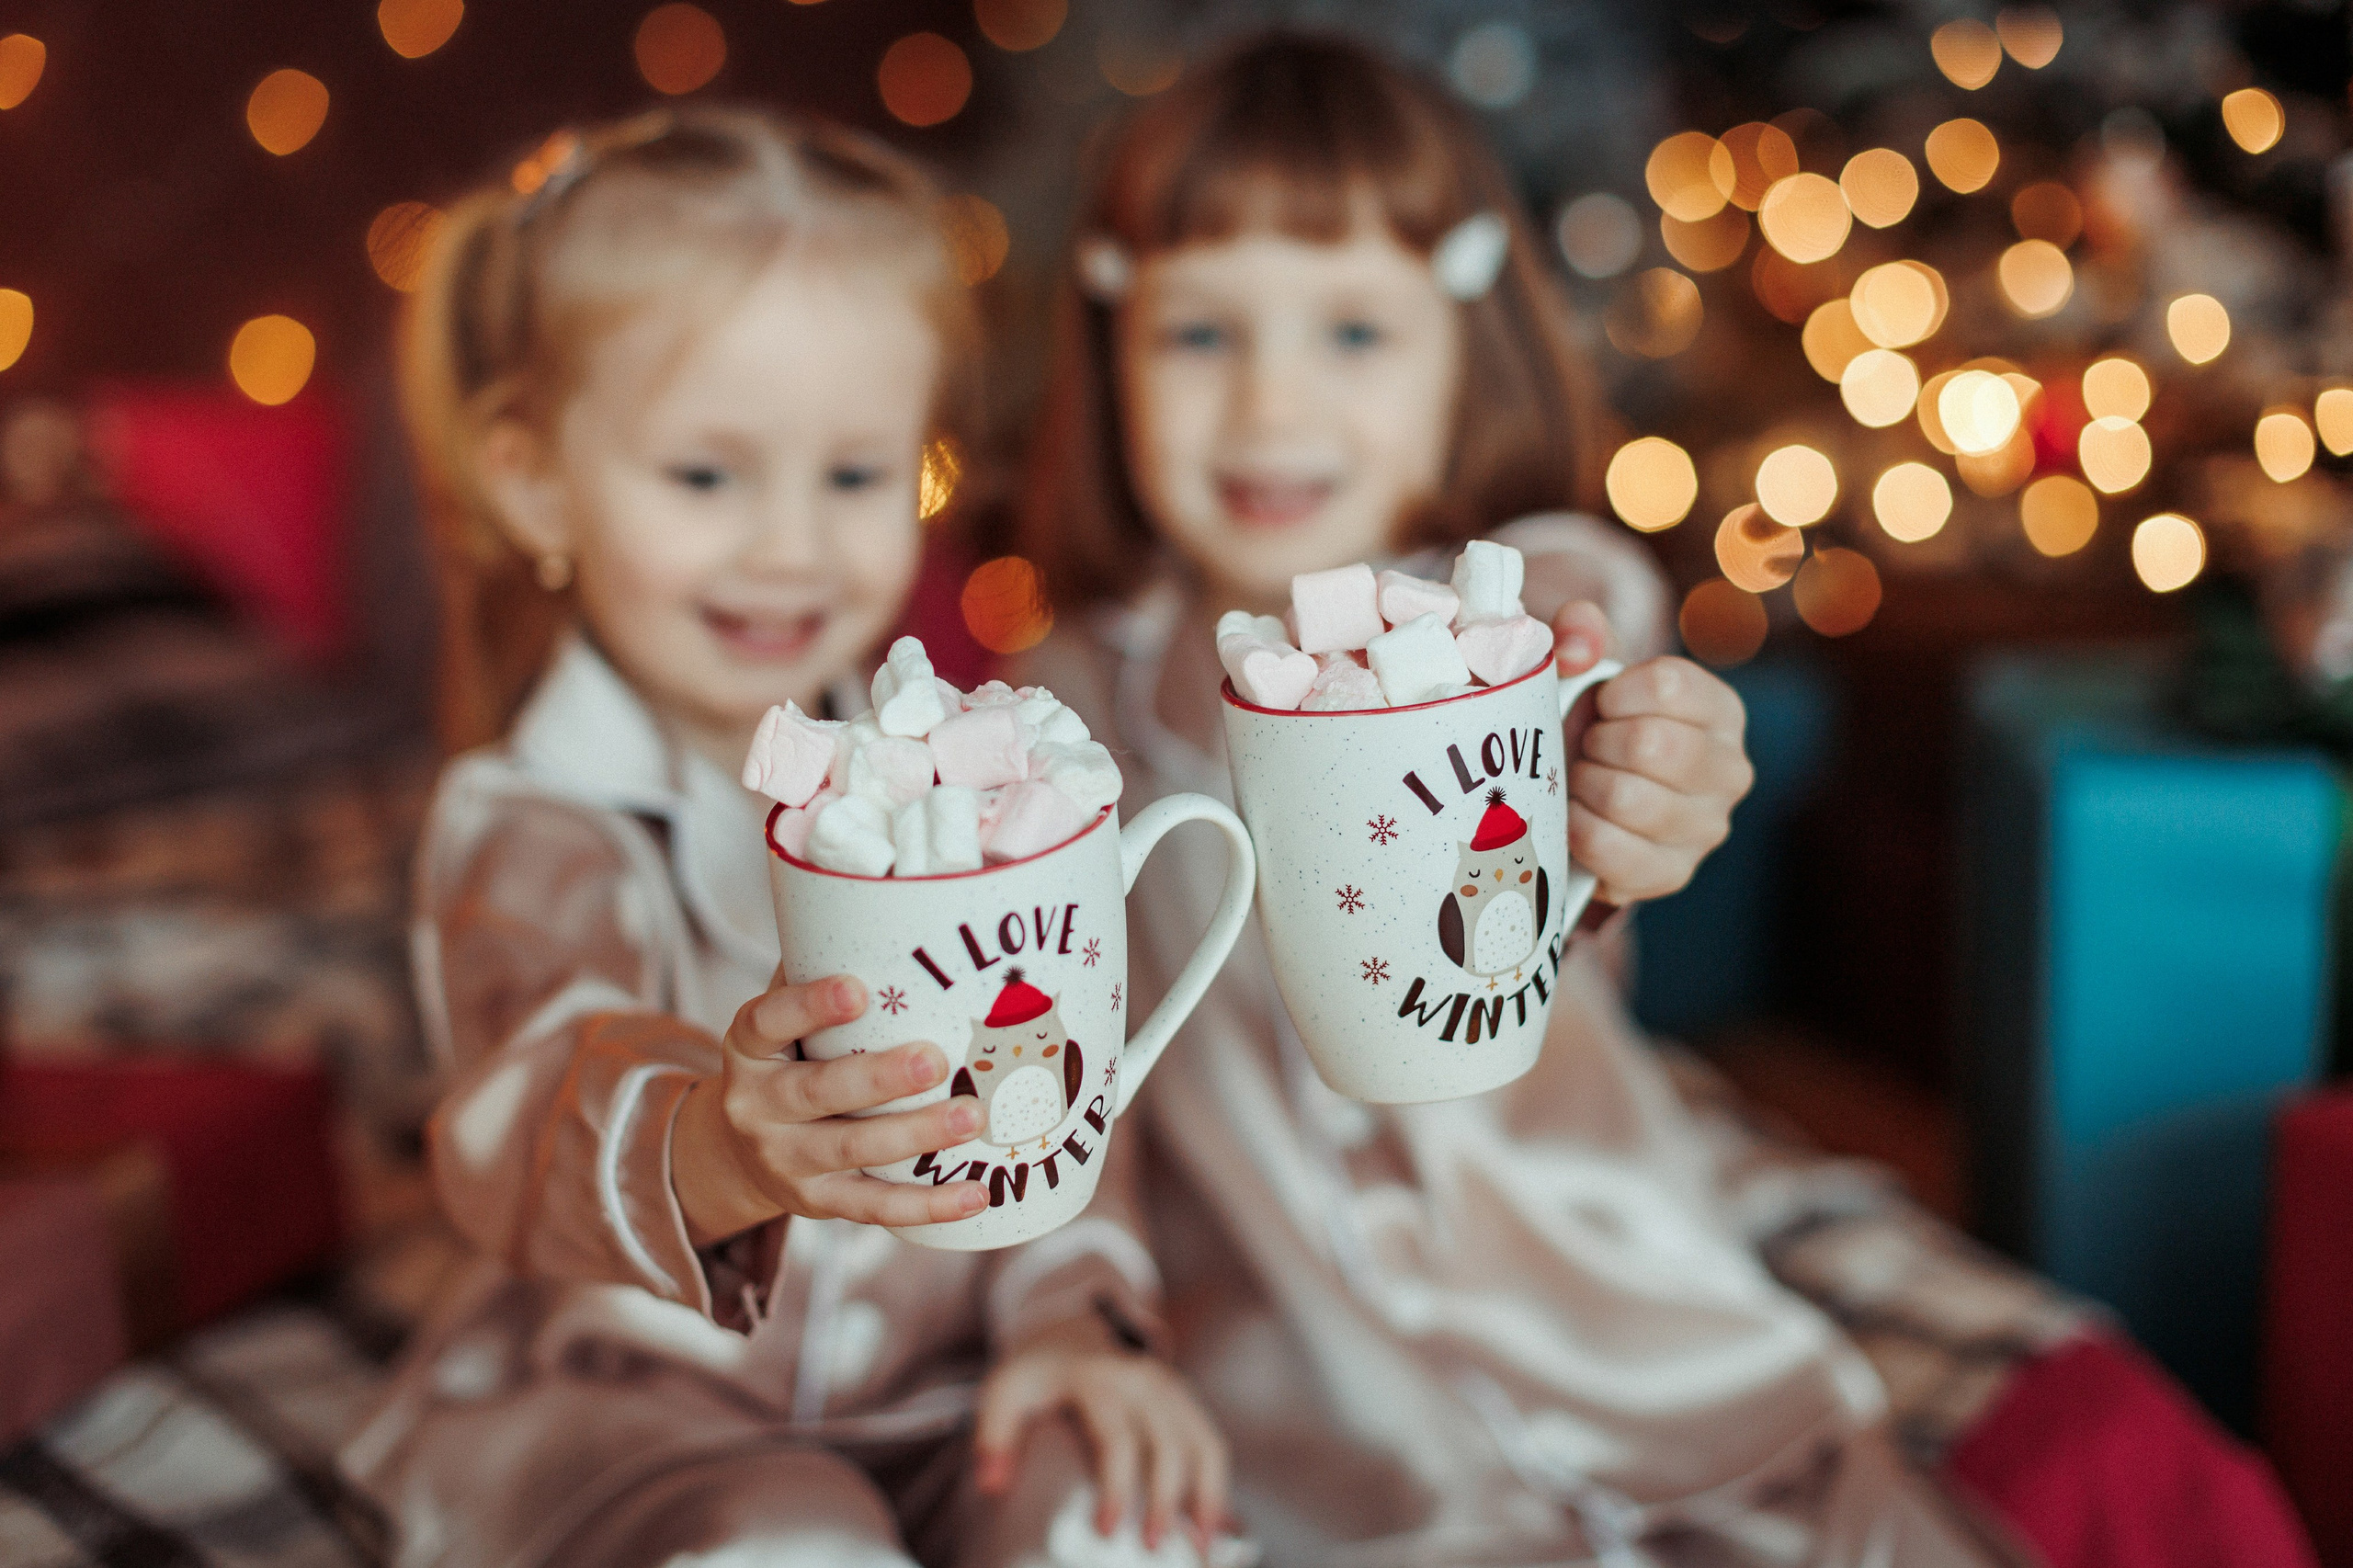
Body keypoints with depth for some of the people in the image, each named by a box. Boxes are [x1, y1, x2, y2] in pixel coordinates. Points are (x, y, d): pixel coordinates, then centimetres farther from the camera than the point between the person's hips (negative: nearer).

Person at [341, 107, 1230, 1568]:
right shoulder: (531, 838, -14)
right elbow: (529, 1114, -35)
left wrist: (1076, 1315, -7)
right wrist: (709, 1152, -57)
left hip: (928, 1394, 4)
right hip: (617, 1408, -3)